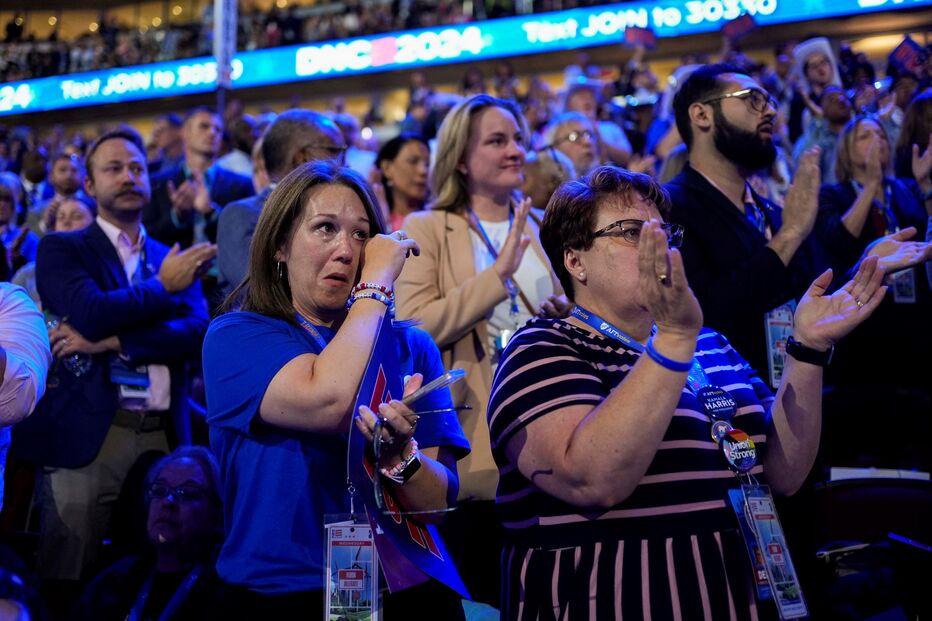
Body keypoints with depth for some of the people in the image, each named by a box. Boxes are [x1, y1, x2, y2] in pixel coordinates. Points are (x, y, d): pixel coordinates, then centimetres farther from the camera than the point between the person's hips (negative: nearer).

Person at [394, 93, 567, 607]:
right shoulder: (425, 229, -3)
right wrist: (499, 273, -20)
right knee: (472, 592, 4)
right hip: (469, 437, -4)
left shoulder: (542, 228, 12)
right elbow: (413, 327, -16)